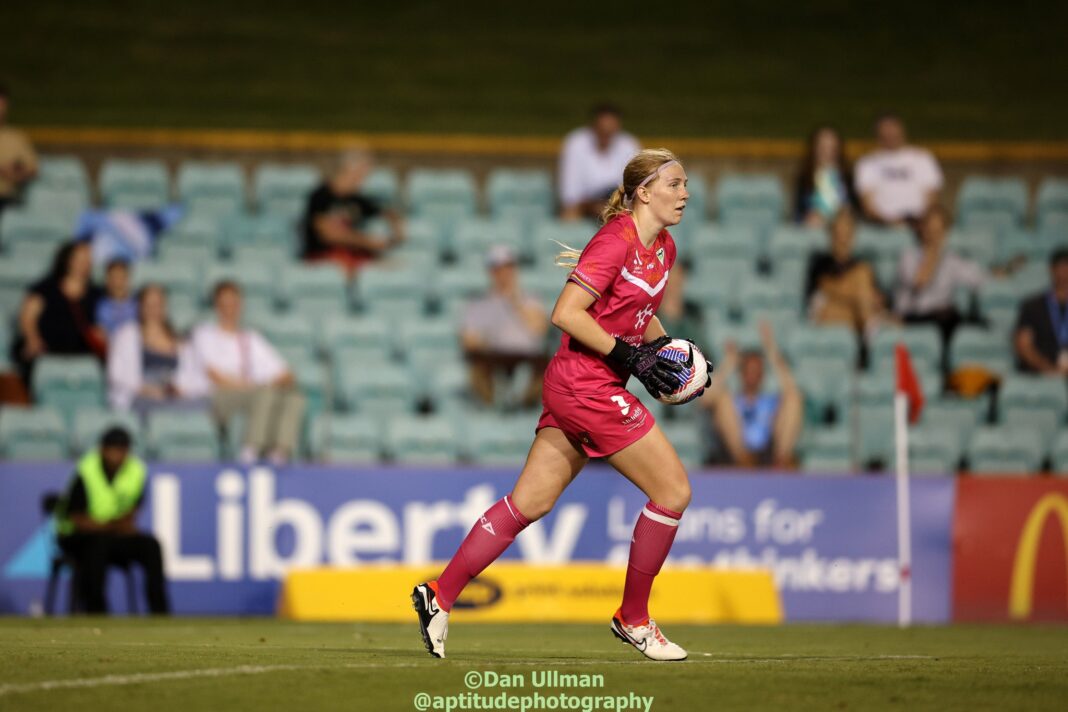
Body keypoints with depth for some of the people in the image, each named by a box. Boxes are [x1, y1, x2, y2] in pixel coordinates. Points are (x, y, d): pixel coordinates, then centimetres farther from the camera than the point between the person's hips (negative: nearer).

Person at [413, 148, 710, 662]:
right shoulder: (617, 241, -16)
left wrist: (664, 347, 11)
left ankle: (440, 595, 12)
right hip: (587, 385, -9)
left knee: (529, 503, 9)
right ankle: (633, 620, 8)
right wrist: (626, 355, -21)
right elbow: (566, 313, -21)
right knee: (673, 490, -3)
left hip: (571, 388, 9)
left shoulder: (663, 248, 12)